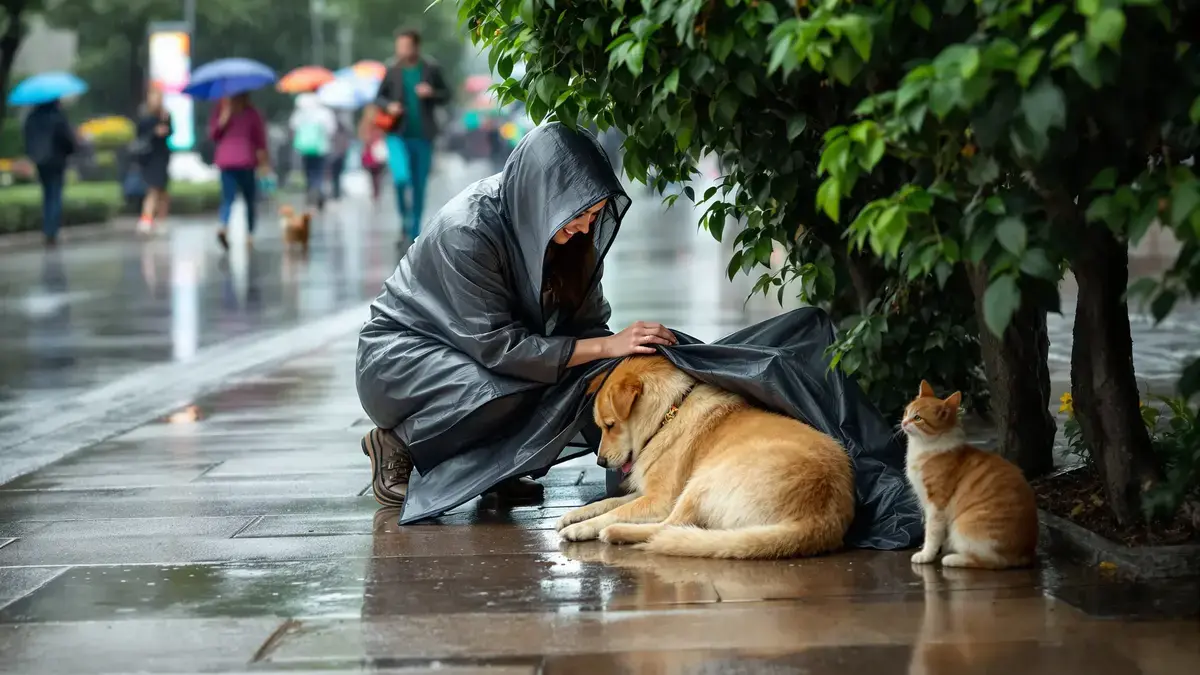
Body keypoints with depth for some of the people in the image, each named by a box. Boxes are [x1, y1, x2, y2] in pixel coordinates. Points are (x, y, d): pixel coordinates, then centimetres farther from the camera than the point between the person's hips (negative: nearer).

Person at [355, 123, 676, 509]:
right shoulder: (468, 230, -30)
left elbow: (586, 321, -6)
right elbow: (495, 344, -30)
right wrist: (606, 347, -32)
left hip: (467, 353, 7)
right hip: (400, 355, -7)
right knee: (506, 398, -35)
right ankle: (396, 443, -9)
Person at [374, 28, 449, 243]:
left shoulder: (431, 70, 1)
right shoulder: (392, 71, 1)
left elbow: (446, 94, 9)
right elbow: (379, 97, 10)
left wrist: (431, 94, -12)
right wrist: (388, 106, -12)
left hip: (423, 136, 1)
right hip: (398, 135, -1)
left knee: (419, 187, 7)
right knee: (401, 177, -24)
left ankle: (414, 232, 19)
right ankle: (404, 218, -1)